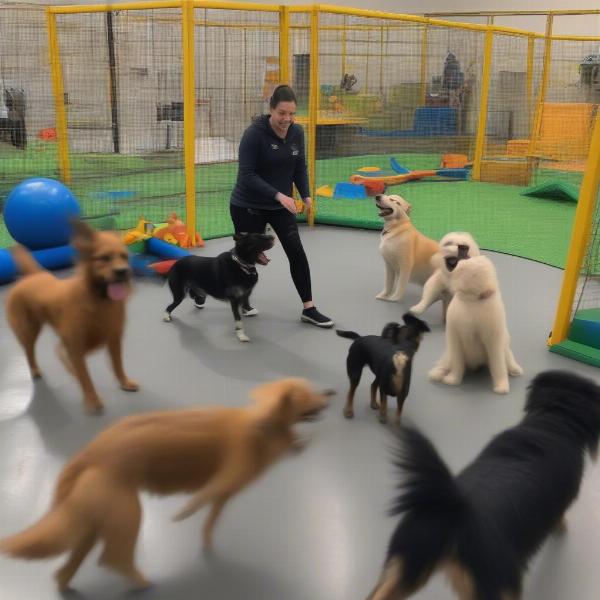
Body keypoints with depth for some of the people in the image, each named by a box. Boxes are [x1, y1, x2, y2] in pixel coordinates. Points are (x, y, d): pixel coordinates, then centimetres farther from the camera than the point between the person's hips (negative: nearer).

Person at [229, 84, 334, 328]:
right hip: (248, 206, -4)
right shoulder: (254, 133, -20)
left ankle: (309, 309, 0)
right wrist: (278, 194, -33)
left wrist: (305, 195, -10)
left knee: (296, 251, -6)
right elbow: (247, 175, -24)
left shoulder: (297, 133, -3)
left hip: (280, 206, 5)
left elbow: (300, 168, 7)